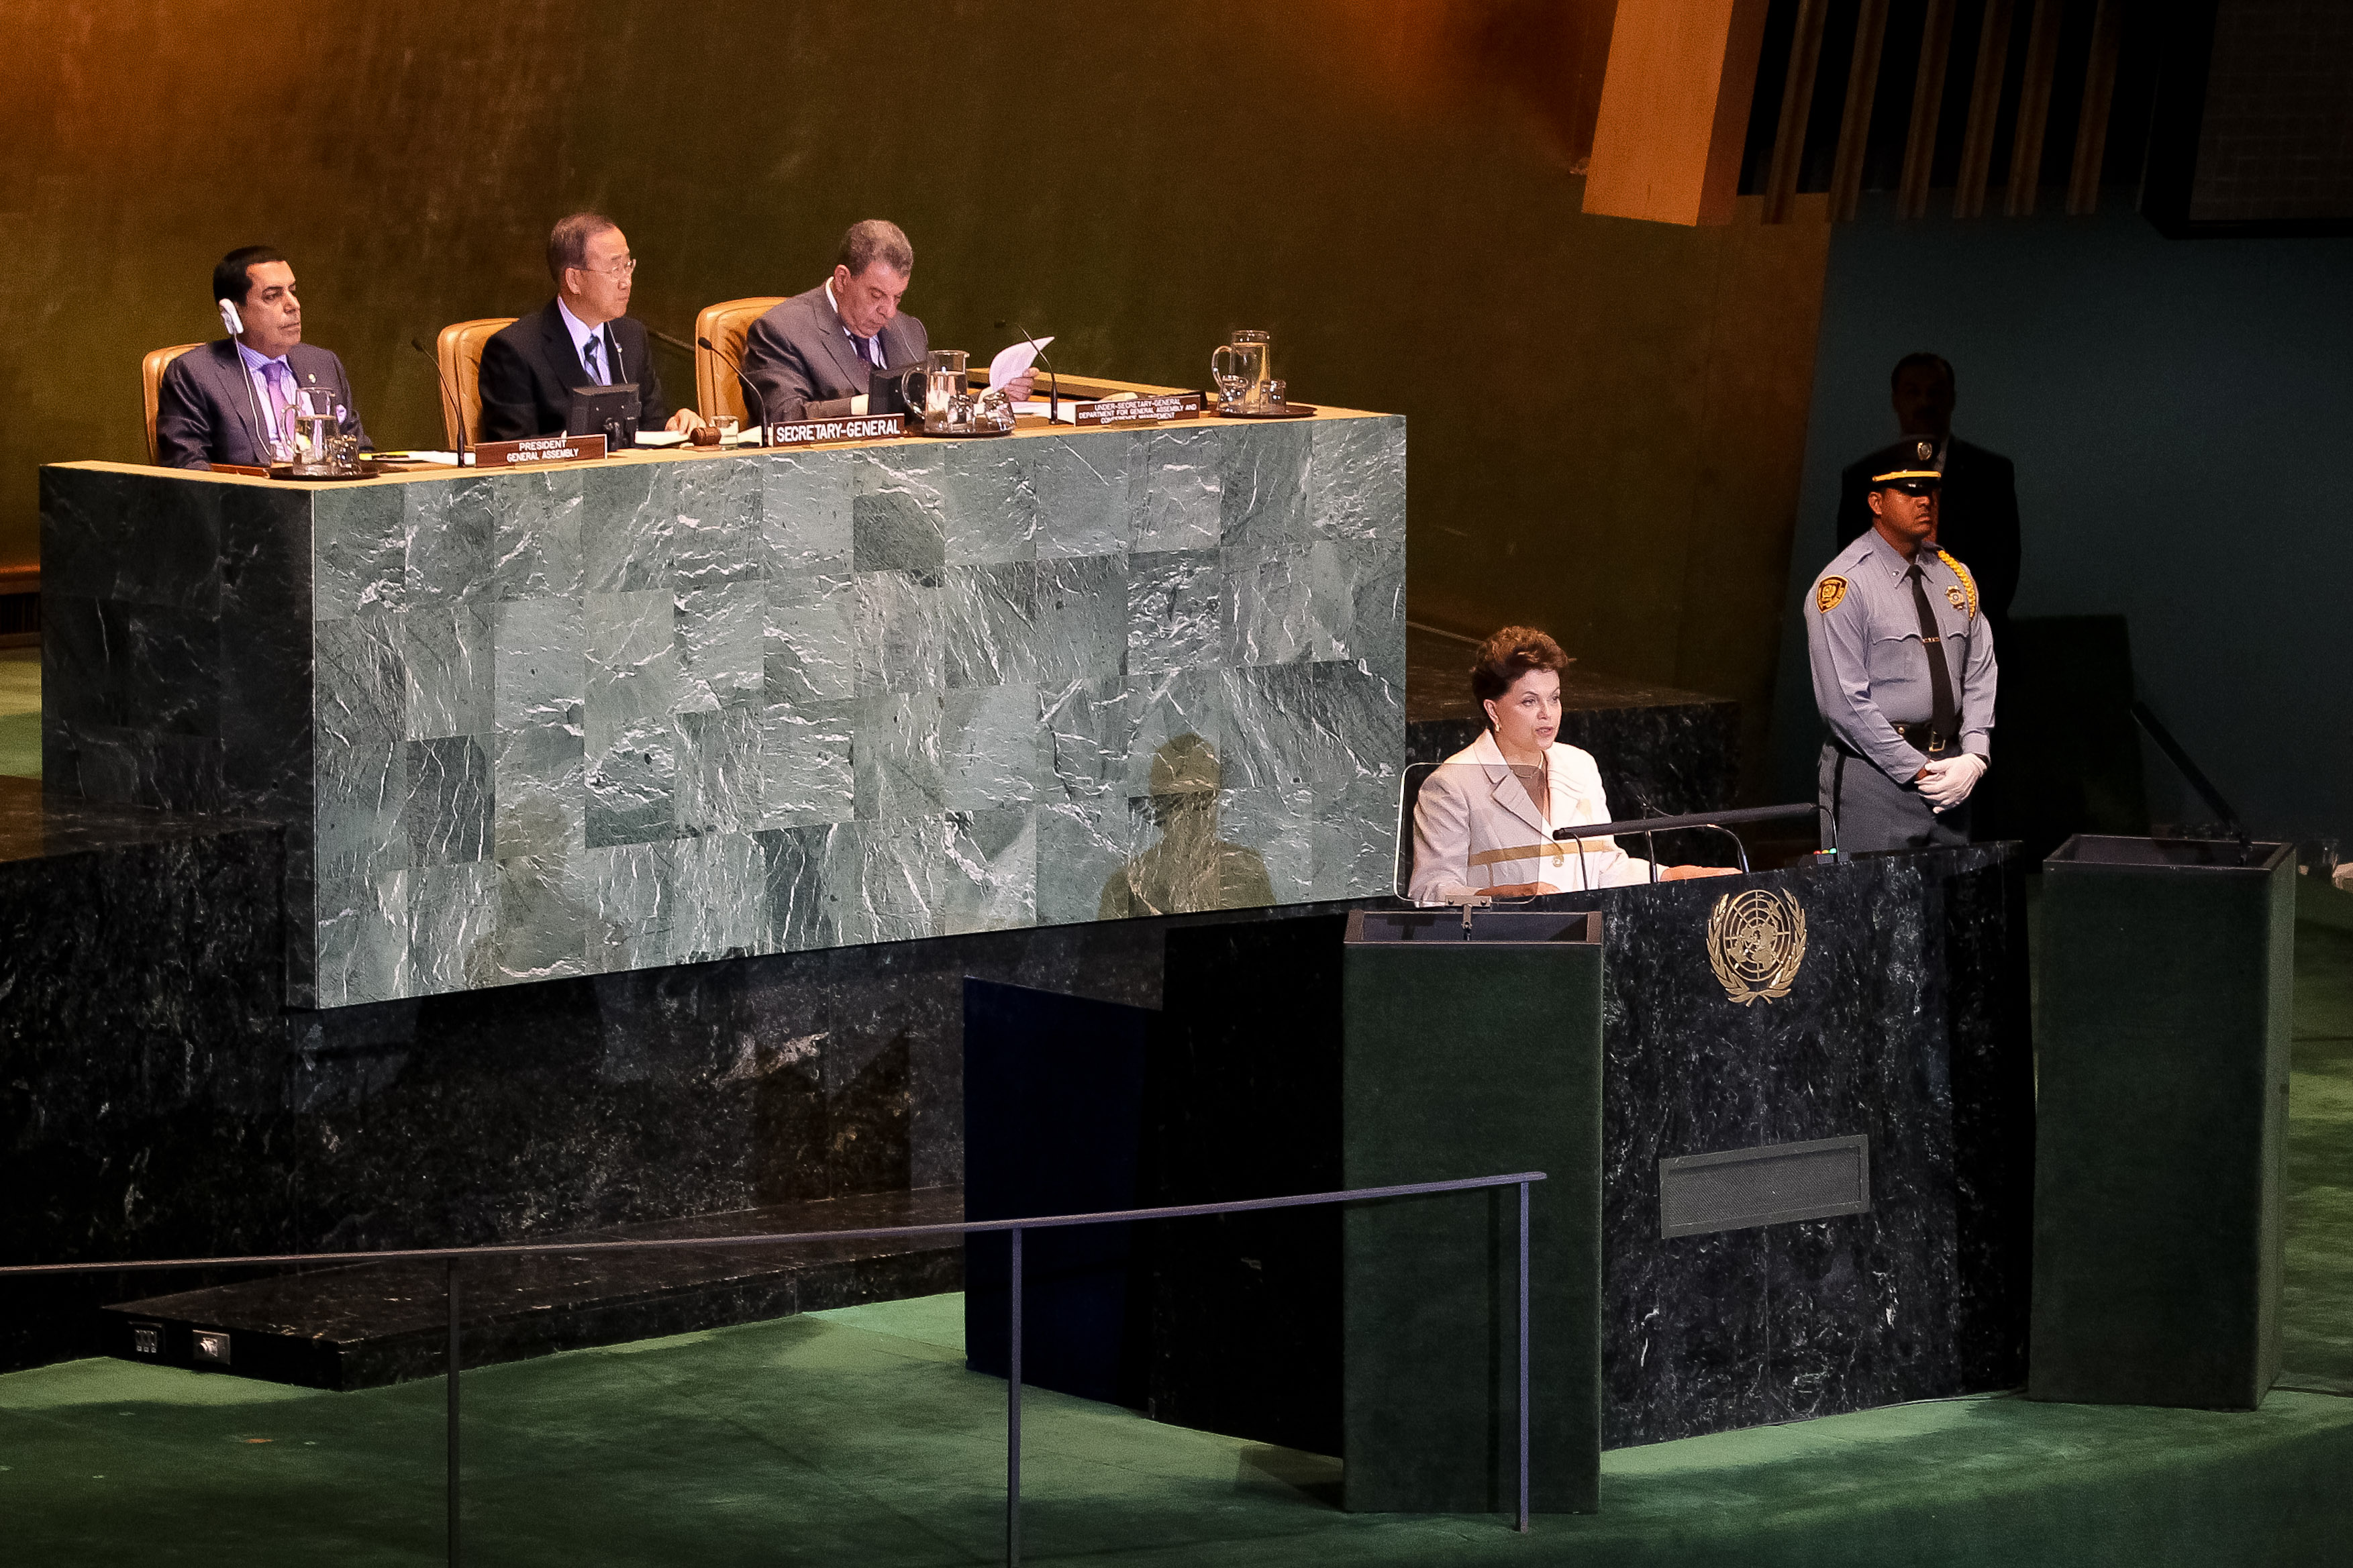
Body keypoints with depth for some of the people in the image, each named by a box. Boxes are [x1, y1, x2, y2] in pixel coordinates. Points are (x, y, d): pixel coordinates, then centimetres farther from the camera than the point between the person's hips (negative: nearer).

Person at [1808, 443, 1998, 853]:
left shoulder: (1954, 575, 13)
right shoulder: (1844, 586, -8)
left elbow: (1979, 676, 12)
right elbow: (1844, 703, -14)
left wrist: (1974, 757, -4)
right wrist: (1918, 771, -14)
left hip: (1950, 780, 6)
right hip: (1875, 778, -6)